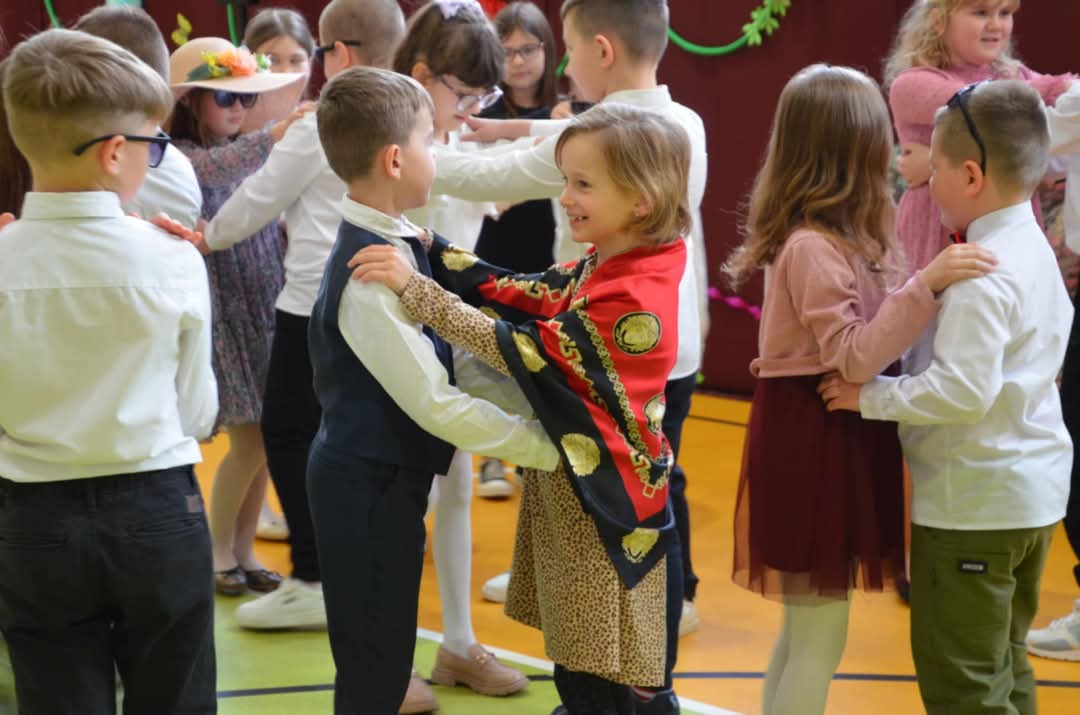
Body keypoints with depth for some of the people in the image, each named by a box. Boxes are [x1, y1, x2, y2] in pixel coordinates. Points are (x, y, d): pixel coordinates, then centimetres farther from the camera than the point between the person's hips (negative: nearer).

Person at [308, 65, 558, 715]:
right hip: (368, 486, -9)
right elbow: (435, 402, -25)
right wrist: (549, 446, -20)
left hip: (383, 477, 9)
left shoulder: (394, 244, 6)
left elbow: (448, 365, 10)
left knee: (382, 660, 18)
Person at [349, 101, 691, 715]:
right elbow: (521, 296, 4)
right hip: (569, 484, 9)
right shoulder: (600, 268, 4)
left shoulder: (634, 300, -26)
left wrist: (414, 289, -27)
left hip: (600, 500, -9)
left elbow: (521, 352, -26)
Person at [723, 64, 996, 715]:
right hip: (811, 440, -10)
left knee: (806, 629, 18)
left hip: (838, 437, 10)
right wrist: (925, 285, -29)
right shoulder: (812, 246, -21)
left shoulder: (848, 237, 10)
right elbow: (854, 358, -24)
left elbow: (873, 339, 10)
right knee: (820, 636, -3)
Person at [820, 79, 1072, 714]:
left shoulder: (983, 274, -22)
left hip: (974, 503, -10)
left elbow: (963, 390, -30)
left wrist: (871, 394, -20)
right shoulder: (1033, 250, 8)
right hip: (1033, 490, 10)